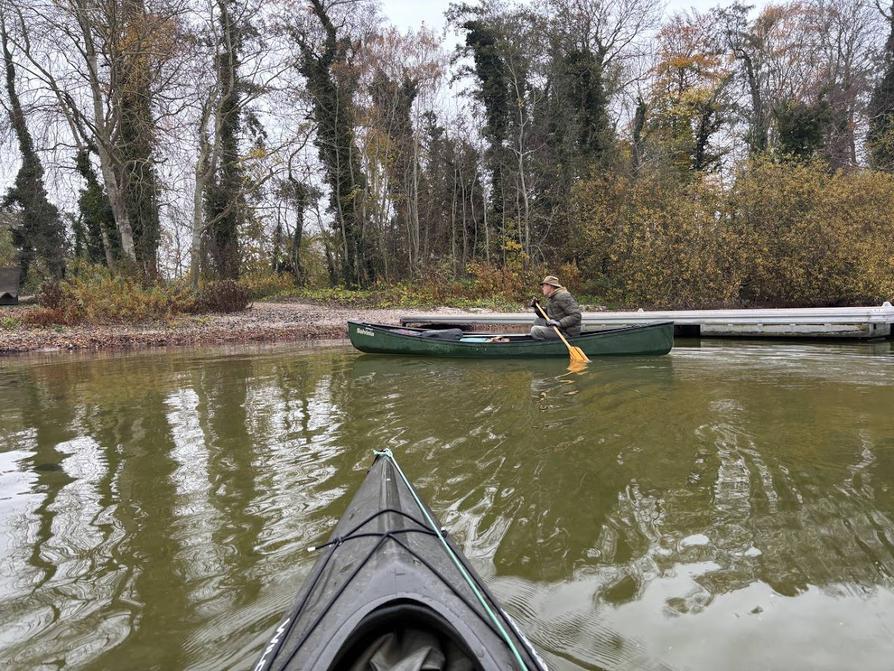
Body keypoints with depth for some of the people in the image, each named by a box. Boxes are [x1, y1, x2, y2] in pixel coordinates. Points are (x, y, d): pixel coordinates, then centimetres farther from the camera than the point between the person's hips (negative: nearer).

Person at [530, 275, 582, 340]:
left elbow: (576, 316, -23)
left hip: (567, 333, -10)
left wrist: (559, 323, -32)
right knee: (537, 321, 19)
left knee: (535, 330, -19)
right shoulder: (551, 298, 15)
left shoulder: (562, 296, -16)